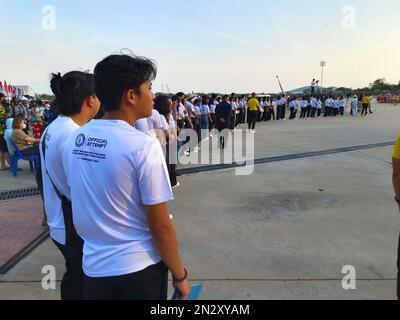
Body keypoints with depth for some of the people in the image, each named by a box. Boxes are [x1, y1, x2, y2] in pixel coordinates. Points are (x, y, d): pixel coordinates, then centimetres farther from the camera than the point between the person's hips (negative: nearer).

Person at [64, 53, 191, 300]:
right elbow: (161, 227, -18)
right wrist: (180, 275, -5)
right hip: (139, 269, -5)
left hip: (94, 265, 5)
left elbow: (83, 202, 8)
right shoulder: (143, 146, -22)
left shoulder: (75, 139, -3)